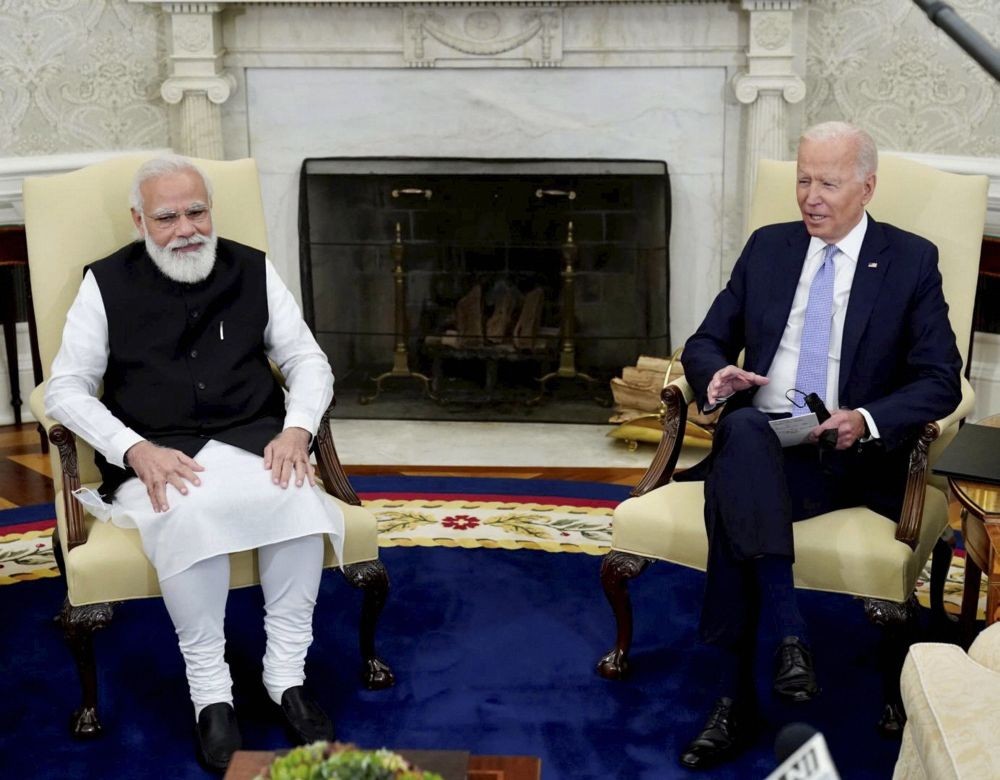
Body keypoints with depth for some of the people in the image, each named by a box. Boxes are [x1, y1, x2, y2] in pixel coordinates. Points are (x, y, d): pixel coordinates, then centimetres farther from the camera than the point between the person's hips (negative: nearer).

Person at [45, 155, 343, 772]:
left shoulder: (254, 270, 10)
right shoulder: (108, 284, 4)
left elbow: (308, 360, 10)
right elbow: (66, 389, 1)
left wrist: (296, 430, -10)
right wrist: (137, 450, -16)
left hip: (252, 443, 2)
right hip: (154, 458, -2)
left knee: (299, 497, -31)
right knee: (189, 513, -35)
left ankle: (288, 674, -16)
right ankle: (211, 692, -20)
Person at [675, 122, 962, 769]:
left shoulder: (912, 261, 6)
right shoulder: (767, 247, 16)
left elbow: (941, 381, 1)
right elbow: (706, 342, 16)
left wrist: (866, 420, -18)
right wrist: (716, 375, -10)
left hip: (847, 457, -3)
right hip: (753, 441, 3)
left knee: (732, 499, -34)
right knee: (744, 429, -36)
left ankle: (735, 699, -28)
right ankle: (787, 637, -36)